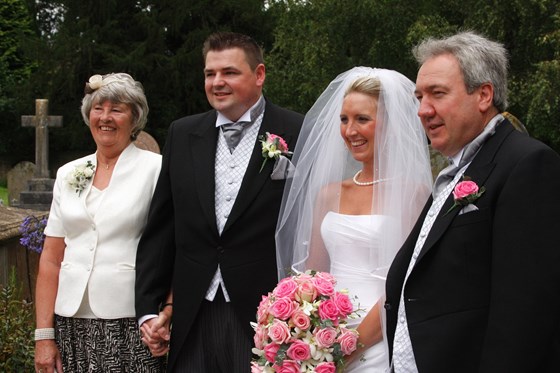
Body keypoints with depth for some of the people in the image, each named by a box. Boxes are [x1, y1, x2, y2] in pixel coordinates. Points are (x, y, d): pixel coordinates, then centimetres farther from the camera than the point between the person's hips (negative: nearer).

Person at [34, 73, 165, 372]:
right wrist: (44, 334, 4)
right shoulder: (68, 174, 11)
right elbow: (51, 259, 10)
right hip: (72, 323, 3)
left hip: (131, 322, -3)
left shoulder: (155, 168, -1)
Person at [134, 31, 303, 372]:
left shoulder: (299, 135, -5)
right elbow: (160, 229, 10)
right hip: (193, 320, 4)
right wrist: (148, 308, 6)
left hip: (263, 319, -3)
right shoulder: (182, 135, 8)